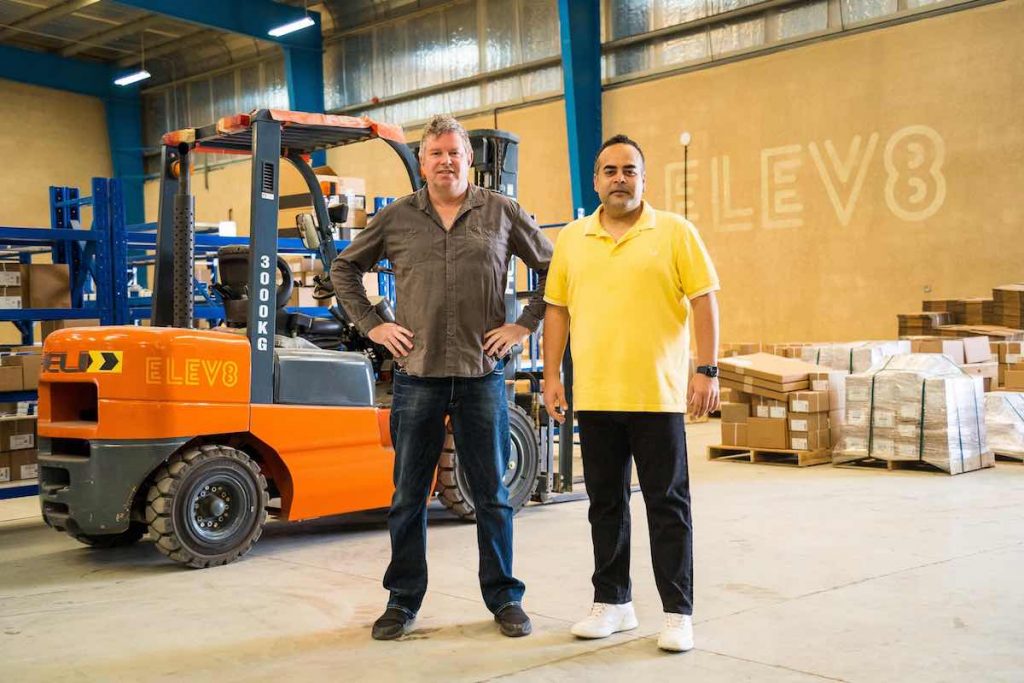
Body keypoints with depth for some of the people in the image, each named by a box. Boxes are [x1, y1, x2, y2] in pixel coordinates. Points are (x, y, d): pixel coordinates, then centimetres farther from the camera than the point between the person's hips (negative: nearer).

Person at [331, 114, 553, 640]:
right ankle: (403, 601, 21)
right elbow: (344, 268, 16)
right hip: (416, 376, 1)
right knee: (408, 497, 8)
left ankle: (504, 598, 21)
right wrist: (370, 325, 6)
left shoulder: (502, 213, 5)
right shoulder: (396, 218, 7)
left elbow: (552, 268, 10)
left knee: (492, 495, 7)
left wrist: (525, 324, 2)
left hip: (482, 375, -1)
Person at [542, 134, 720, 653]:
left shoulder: (676, 232, 0)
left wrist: (707, 370, -11)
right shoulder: (571, 238, 10)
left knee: (668, 505, 3)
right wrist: (551, 375, 6)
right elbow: (557, 309, 12)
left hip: (658, 394, -3)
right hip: (594, 395, 4)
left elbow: (704, 302, -3)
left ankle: (678, 613, 12)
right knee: (606, 503, 12)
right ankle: (612, 602, 25)